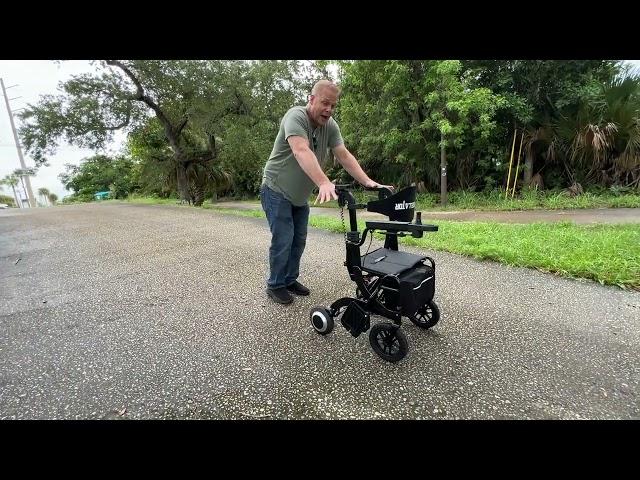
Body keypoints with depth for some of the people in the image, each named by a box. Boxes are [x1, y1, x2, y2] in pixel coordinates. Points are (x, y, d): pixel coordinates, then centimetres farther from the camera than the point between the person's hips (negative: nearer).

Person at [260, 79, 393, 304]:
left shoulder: (331, 126, -1)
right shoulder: (296, 116, -22)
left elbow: (344, 156, -8)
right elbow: (301, 151, -39)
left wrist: (368, 182, -21)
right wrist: (324, 182, -52)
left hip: (300, 196, 7)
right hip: (277, 191, -7)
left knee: (298, 241, 10)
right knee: (283, 241, -6)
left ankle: (290, 280, 26)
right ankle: (275, 285, 12)